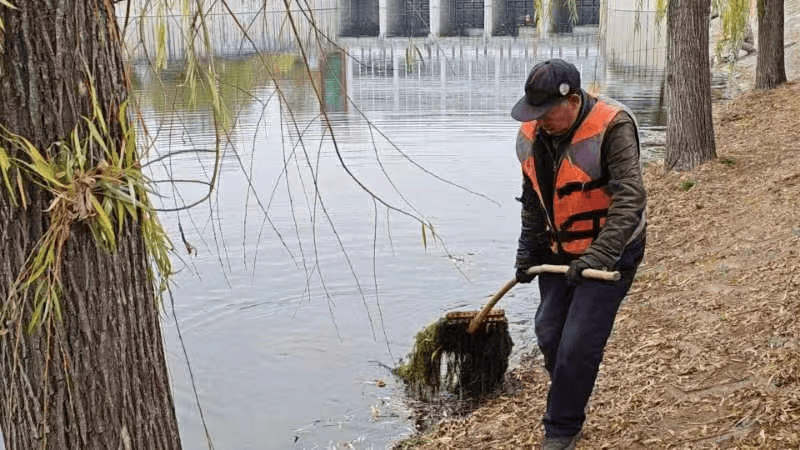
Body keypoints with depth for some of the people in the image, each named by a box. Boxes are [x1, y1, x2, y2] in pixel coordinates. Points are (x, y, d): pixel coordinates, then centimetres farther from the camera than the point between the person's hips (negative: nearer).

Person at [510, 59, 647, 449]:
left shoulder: (613, 127, -24)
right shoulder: (531, 135, -3)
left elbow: (629, 198, -29)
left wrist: (598, 257, -35)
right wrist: (528, 250, 10)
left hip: (609, 253, -7)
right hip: (560, 252, 7)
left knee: (578, 345, -8)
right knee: (548, 335, 11)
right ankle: (570, 408, 35)